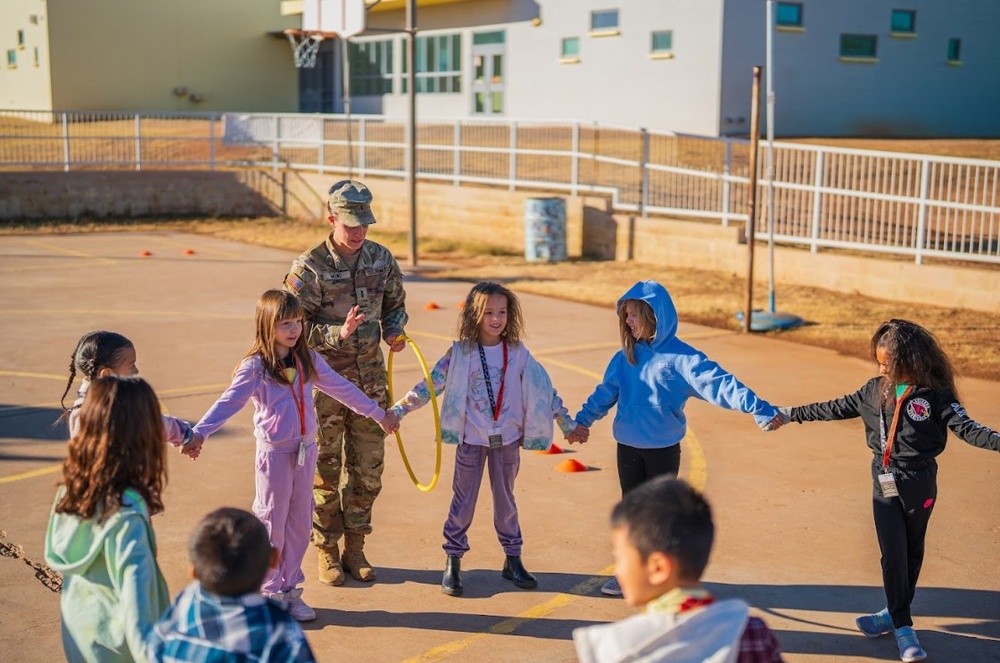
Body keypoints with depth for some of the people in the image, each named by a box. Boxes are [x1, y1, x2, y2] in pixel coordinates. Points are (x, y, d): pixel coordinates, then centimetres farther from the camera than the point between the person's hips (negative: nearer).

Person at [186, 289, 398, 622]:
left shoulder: (308, 360, 5)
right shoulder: (255, 366, -11)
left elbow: (342, 389, 14)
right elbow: (229, 402, -18)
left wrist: (378, 413, 20)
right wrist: (199, 432, -32)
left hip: (306, 451, 5)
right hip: (274, 453, -5)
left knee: (299, 523, 11)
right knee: (271, 523, 4)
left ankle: (290, 589, 24)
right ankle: (269, 593, 18)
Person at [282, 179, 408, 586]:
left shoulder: (381, 258, 1)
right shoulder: (310, 267, -13)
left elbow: (395, 304, 16)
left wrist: (394, 332, -4)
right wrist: (339, 333, -26)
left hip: (370, 380, 4)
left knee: (368, 468, 10)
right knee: (325, 471, 7)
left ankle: (355, 547, 25)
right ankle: (327, 552, 22)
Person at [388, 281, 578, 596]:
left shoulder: (517, 353, -1)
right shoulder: (460, 353, -6)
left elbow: (543, 390, 5)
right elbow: (431, 385, -5)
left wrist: (568, 423, 8)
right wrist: (397, 410, -10)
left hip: (507, 440, 2)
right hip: (471, 439, -2)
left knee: (505, 499, 14)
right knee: (464, 500, 6)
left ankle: (513, 560, 25)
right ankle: (452, 563, 16)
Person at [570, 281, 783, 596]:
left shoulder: (680, 357, -15)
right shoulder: (625, 356, 2)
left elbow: (718, 383, -25)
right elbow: (605, 393, 13)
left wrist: (759, 408, -35)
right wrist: (583, 420, 14)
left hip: (664, 449, -5)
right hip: (628, 448, 5)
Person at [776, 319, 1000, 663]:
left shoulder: (935, 394, -10)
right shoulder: (875, 389, 1)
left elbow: (966, 427, -17)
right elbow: (837, 409, 10)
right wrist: (790, 414, 12)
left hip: (919, 483, -2)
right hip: (884, 483, 2)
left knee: (912, 553, 12)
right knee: (893, 555, -2)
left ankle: (895, 614, 28)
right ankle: (902, 626, 6)